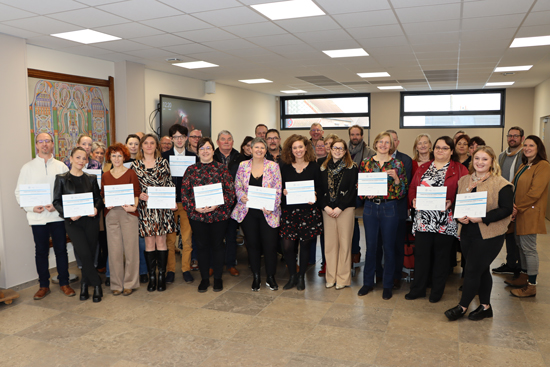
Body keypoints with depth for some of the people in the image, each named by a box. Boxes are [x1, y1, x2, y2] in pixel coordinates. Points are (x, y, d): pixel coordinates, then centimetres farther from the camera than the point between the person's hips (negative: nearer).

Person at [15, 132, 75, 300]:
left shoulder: (61, 166, 5)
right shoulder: (27, 167, 5)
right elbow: (19, 192, 3)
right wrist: (31, 207, -11)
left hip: (58, 215, 0)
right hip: (37, 217, 0)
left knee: (61, 249, 5)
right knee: (41, 251, 8)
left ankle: (64, 283, 17)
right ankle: (43, 285, 20)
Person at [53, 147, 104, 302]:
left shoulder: (91, 178, 9)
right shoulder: (61, 178, 3)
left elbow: (99, 199, 11)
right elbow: (56, 202, 1)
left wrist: (96, 208, -11)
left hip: (91, 220, 2)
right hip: (73, 222, -2)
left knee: (90, 255, 5)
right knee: (85, 254, -10)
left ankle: (84, 285, 23)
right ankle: (96, 285, 7)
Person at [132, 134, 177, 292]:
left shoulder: (163, 162, 6)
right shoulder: (135, 164, 5)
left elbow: (169, 183, 8)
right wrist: (139, 195, -12)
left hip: (162, 207, 0)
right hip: (145, 208, 0)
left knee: (161, 242, 2)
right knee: (149, 243, 4)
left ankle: (162, 276, 12)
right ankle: (152, 276, 14)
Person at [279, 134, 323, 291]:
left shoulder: (314, 166, 2)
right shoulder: (285, 167, 7)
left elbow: (319, 188, 3)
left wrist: (315, 196, -16)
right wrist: (283, 191, -11)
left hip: (308, 210, -1)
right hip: (289, 211, 1)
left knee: (305, 244, 6)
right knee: (287, 246, -4)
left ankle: (301, 277, 23)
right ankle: (292, 276, 17)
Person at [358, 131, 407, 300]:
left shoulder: (397, 164, 0)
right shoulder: (366, 162, 5)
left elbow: (403, 191, -1)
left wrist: (396, 178, -18)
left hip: (389, 208, -2)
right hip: (370, 207, 2)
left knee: (389, 246, 6)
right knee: (370, 245, 9)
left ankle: (388, 285, 20)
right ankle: (368, 282, 24)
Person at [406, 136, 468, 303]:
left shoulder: (459, 169, 2)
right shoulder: (423, 168, 13)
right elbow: (412, 187, 11)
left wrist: (451, 203, -19)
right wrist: (413, 200, -7)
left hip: (446, 222, -2)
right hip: (423, 219, 3)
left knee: (441, 256, 8)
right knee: (421, 253, 6)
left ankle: (437, 291, 23)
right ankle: (418, 289, 20)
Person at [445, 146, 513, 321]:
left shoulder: (501, 184, -9)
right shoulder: (464, 180, 9)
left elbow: (507, 209, -14)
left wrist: (482, 218, -22)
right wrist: (459, 216, -8)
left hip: (489, 236, -6)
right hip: (467, 233, 6)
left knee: (472, 270, -2)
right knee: (481, 270, 16)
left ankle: (462, 307, 13)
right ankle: (485, 306, 29)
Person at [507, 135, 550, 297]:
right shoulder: (523, 166, 16)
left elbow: (535, 192, -19)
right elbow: (514, 186, 14)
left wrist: (518, 208, -14)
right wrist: (512, 204, -3)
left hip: (530, 213, -8)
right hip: (519, 213, 9)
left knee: (529, 248, -4)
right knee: (521, 245, 15)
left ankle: (531, 286, 4)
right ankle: (523, 277, 28)